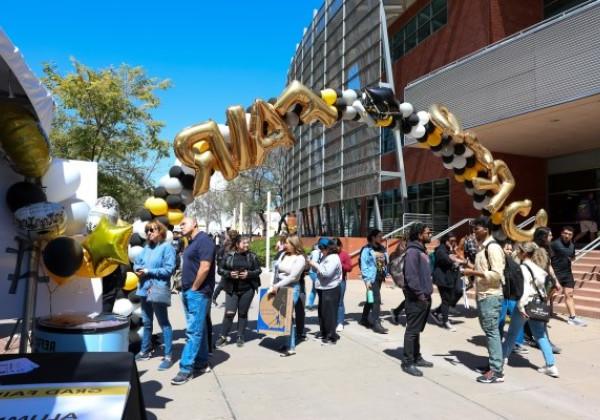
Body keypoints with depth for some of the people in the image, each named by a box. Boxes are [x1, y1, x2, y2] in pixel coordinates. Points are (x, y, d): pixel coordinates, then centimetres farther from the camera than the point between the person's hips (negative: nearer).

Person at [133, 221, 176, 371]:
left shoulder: (167, 247, -10)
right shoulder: (146, 248, 11)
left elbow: (169, 269, -17)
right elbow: (136, 262, 17)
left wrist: (148, 271, -16)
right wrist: (138, 269, -6)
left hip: (158, 289, -7)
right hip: (145, 288, 7)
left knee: (164, 323, -1)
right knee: (146, 322, 19)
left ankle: (168, 356, 5)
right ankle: (145, 351, 33)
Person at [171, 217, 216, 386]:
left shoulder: (204, 240, -13)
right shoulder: (192, 242, 16)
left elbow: (205, 268, -21)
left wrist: (194, 288, -14)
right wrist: (185, 289, 10)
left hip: (198, 293, -10)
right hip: (188, 292, 10)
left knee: (193, 331, -6)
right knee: (199, 329, 14)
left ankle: (186, 369, -2)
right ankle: (202, 363, 22)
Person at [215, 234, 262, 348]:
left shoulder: (252, 256, 1)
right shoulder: (228, 255, -2)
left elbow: (258, 270, 5)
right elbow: (220, 270, 1)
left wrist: (249, 274, -13)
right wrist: (229, 274, -16)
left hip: (247, 289, 1)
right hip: (232, 289, -1)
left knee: (243, 313, 9)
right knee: (229, 313, -6)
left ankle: (240, 337, 21)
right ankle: (223, 336, 9)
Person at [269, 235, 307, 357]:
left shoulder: (300, 258, -10)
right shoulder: (283, 254, 10)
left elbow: (292, 276, -17)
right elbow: (276, 271, 12)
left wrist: (277, 286, -18)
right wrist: (272, 285, 7)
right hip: (280, 288, 6)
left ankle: (291, 347, -2)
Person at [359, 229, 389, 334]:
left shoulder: (382, 249, 10)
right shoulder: (367, 249, -10)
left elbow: (386, 262, 15)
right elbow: (364, 265, -13)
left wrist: (384, 275, 8)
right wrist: (367, 279, -18)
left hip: (379, 277, 7)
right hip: (372, 278, -7)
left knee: (371, 299, 17)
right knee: (376, 300, -11)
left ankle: (364, 319, 30)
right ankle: (376, 324, -7)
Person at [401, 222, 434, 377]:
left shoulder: (422, 250, 15)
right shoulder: (412, 251, -16)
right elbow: (411, 276, -23)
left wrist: (427, 292, 15)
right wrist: (420, 294, -21)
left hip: (424, 297, 10)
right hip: (416, 298, -10)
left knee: (418, 330, 17)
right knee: (412, 330, -3)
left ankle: (417, 357, 27)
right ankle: (408, 362, 4)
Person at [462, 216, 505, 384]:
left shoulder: (493, 247, -15)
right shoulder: (482, 247, 13)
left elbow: (496, 274, -21)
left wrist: (473, 272, -20)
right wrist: (472, 269, 7)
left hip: (491, 296, -10)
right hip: (482, 295, 10)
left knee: (492, 331, -6)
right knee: (488, 330, 15)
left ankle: (497, 372, 0)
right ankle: (494, 364, 25)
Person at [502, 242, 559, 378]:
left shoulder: (523, 268, -15)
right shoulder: (537, 267, 8)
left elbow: (524, 289, -21)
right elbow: (542, 286, 12)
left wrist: (521, 306, -20)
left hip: (526, 304, -7)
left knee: (512, 332, 11)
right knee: (541, 335, 9)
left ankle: (503, 356, 26)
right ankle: (551, 366, 5)